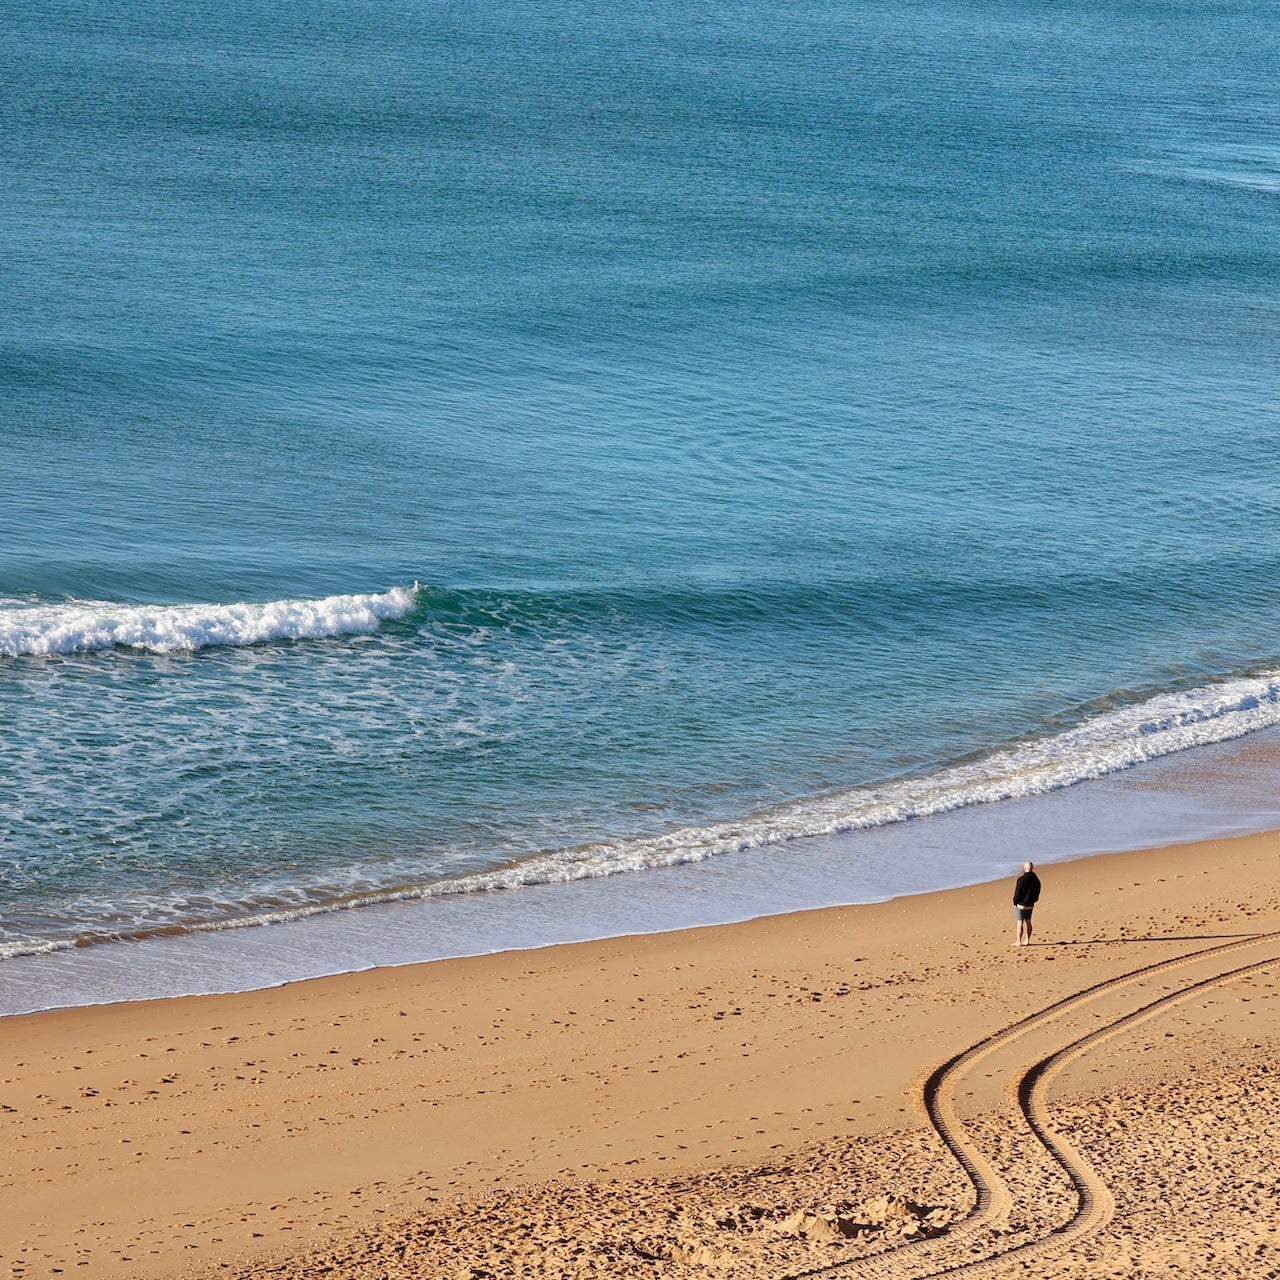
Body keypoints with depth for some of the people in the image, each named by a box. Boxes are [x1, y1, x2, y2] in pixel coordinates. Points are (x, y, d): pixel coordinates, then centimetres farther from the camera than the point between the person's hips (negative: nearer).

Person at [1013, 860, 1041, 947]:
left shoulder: (1022, 879, -18)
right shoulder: (1036, 880, 2)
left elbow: (1017, 893, -14)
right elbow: (1037, 893, 10)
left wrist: (1015, 903, -2)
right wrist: (1033, 900, 17)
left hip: (1021, 904, -6)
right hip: (1030, 904, 6)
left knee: (1020, 923, -1)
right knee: (1027, 921, 15)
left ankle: (1019, 942, 1)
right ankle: (1027, 940, 19)